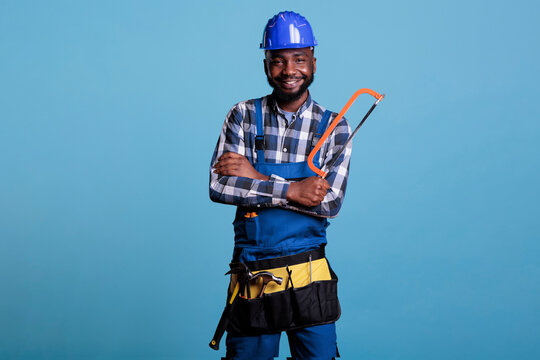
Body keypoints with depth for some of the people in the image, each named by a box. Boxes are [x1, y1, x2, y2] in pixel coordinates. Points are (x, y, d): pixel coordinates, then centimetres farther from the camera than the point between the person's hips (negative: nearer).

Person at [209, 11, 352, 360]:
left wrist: (256, 179, -14)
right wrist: (290, 190, -17)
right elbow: (218, 186, -9)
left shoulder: (334, 127, 1)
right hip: (252, 276, 0)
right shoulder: (244, 116, 2)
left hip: (308, 277, 0)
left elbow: (331, 203, -11)